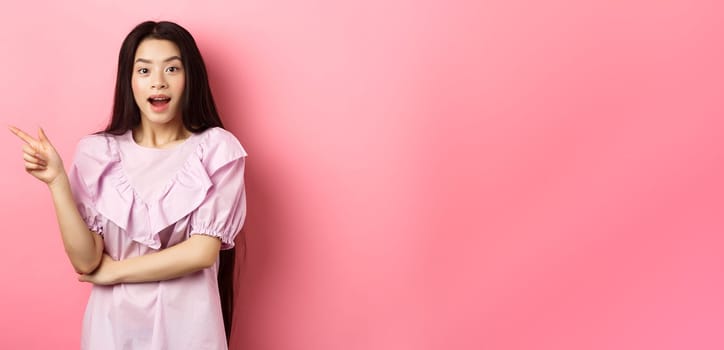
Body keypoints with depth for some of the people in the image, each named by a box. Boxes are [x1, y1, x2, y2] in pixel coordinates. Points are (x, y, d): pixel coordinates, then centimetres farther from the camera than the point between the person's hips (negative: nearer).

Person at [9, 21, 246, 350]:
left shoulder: (216, 149, -10)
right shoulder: (97, 152, -5)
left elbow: (203, 251, -14)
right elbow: (86, 261, -10)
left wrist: (113, 271, -8)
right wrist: (57, 181, -20)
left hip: (187, 321, -1)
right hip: (114, 322, 1)